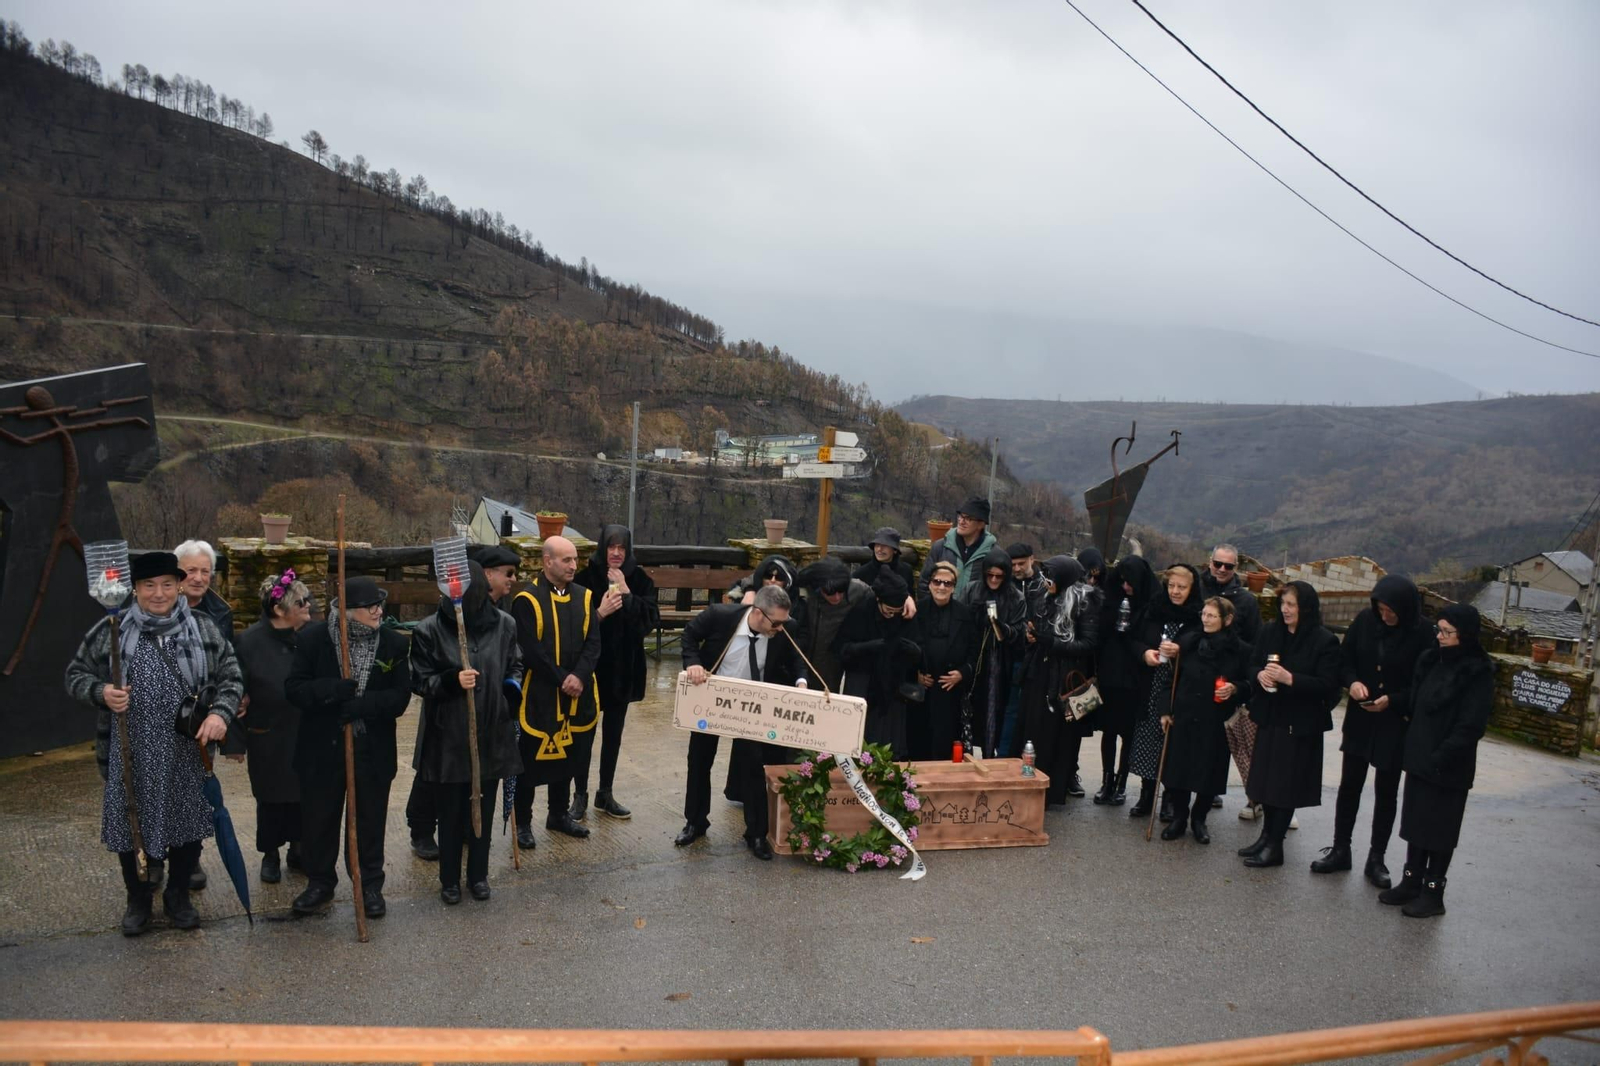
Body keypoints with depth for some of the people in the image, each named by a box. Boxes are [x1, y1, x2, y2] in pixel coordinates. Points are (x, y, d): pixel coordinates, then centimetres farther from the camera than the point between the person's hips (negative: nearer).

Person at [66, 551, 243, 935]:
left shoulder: (203, 629, -1)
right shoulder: (111, 630, -3)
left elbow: (230, 675, 3)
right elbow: (76, 674, 6)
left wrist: (220, 713, -13)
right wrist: (100, 693, -15)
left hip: (188, 753, 1)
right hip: (129, 754, -1)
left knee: (187, 823, 12)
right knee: (130, 824, 11)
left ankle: (178, 894, 34)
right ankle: (138, 898, 33)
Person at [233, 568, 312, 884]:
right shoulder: (249, 642, -12)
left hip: (307, 736, 2)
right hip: (268, 738, -2)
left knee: (303, 796, 12)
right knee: (271, 798, 12)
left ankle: (298, 849, 31)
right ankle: (270, 855, 30)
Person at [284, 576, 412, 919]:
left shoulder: (394, 643, -4)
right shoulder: (313, 639, -6)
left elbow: (400, 696, -7)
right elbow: (293, 688, -8)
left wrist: (362, 705, -23)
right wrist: (332, 689, -26)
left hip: (373, 750, 0)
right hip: (322, 749, 0)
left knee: (369, 820, 10)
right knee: (318, 818, 12)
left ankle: (370, 885, 25)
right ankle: (320, 884, 30)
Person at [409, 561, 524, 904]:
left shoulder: (504, 624, -5)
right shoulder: (430, 630, -12)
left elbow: (515, 665, 11)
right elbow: (420, 682, -8)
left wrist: (513, 683, -9)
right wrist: (452, 681, -25)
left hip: (491, 734, 2)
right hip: (448, 737, -2)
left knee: (483, 809, 15)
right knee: (450, 811, 11)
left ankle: (478, 875, 33)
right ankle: (450, 879, 30)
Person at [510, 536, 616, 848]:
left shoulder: (584, 596, 6)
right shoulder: (527, 599, -10)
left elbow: (593, 643, 1)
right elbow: (530, 650, -16)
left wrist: (579, 677, -14)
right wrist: (562, 679, -17)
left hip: (578, 693, 5)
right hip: (539, 693, -5)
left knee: (569, 755, 14)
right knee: (531, 758, 2)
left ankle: (559, 814, 30)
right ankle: (522, 823, 15)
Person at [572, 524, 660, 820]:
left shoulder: (639, 579, -1)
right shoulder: (587, 577, -9)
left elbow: (652, 618, -11)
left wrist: (626, 593, -18)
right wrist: (601, 611, -23)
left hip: (624, 666, 3)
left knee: (614, 732, 13)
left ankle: (606, 794, 25)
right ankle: (580, 795, 17)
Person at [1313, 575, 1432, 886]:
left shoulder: (1422, 636, -16)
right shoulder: (1365, 621, -6)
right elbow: (1344, 657, 4)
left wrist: (1392, 700, -22)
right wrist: (1352, 681, -14)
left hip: (1396, 724, -3)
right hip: (1360, 719, 3)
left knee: (1386, 791, 9)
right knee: (1349, 785, 11)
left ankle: (1377, 858, 22)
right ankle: (1340, 849, 24)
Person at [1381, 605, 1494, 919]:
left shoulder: (1477, 673, -14)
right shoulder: (1431, 660, 6)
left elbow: (1471, 726, -17)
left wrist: (1440, 758, -19)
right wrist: (1413, 747, 5)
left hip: (1449, 767, -6)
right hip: (1419, 758, 7)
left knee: (1439, 829, 4)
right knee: (1415, 821, 14)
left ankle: (1433, 893, 15)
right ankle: (1411, 882, 26)